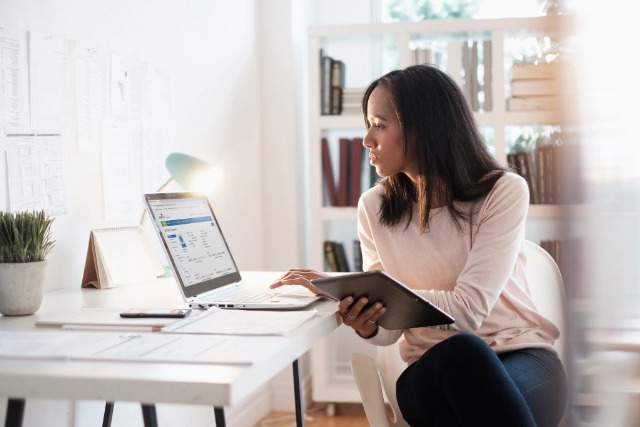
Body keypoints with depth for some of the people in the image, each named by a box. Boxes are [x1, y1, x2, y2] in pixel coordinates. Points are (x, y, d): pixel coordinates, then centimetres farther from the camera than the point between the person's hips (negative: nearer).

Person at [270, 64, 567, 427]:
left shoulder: (504, 191, -7)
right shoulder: (374, 207, 3)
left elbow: (467, 310, -18)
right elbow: (389, 329, 6)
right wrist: (366, 325, -21)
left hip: (522, 358, -1)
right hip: (436, 371, 2)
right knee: (458, 351, -35)